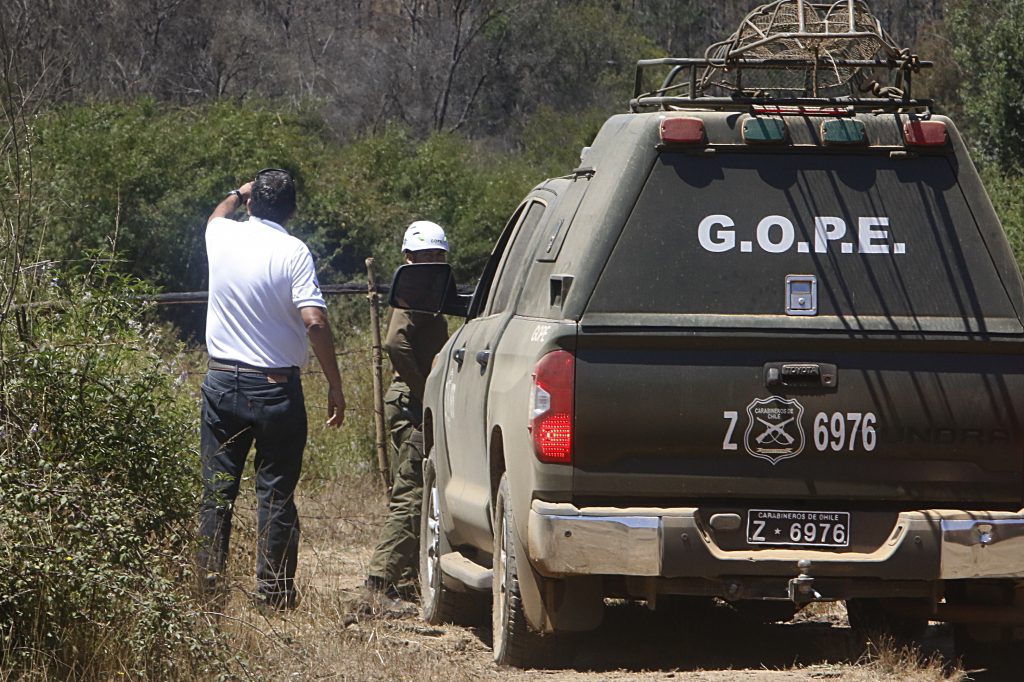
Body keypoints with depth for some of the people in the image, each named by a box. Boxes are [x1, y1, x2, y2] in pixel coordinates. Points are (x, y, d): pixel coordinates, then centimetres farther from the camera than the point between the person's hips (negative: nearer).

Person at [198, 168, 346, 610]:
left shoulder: (223, 236, 1)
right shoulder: (293, 253, -12)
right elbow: (315, 322, -19)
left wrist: (238, 193, 45)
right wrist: (335, 387, -13)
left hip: (222, 381, 4)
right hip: (275, 387, -4)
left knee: (217, 490, 10)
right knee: (276, 493, 2)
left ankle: (209, 583, 11)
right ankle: (274, 590, 1)